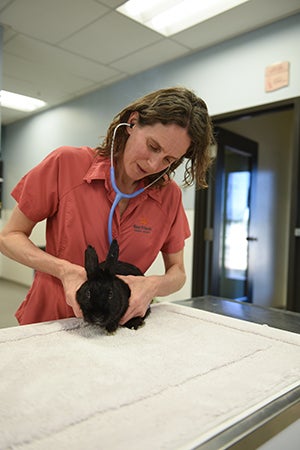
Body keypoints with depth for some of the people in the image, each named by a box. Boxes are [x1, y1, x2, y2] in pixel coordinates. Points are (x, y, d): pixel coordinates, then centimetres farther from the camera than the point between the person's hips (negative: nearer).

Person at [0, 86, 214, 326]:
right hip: (49, 321, -2)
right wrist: (64, 270, -22)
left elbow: (178, 273, 2)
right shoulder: (66, 164, -12)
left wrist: (153, 285, -21)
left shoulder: (170, 194, -5)